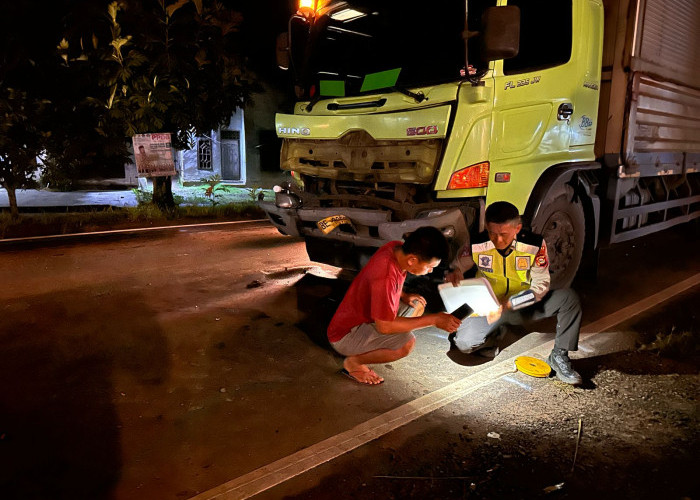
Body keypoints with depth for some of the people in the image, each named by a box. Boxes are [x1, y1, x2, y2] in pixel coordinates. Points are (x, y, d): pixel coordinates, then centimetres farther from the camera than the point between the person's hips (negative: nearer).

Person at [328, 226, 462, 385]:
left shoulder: (397, 247, -8)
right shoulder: (384, 277, -34)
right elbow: (384, 326, -29)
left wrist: (403, 295, -3)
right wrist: (433, 320, -26)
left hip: (366, 317, 10)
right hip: (345, 335, -10)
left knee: (417, 306, 10)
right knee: (407, 341, -28)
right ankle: (353, 362, -5)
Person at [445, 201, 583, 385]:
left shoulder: (535, 244, -17)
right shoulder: (476, 246, -16)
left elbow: (541, 286, -15)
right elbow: (456, 267, -2)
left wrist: (507, 304, -28)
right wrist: (453, 274, -29)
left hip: (524, 306, 1)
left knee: (568, 297, -22)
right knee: (464, 342, -26)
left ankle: (559, 356, -7)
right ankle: (493, 332, 11)